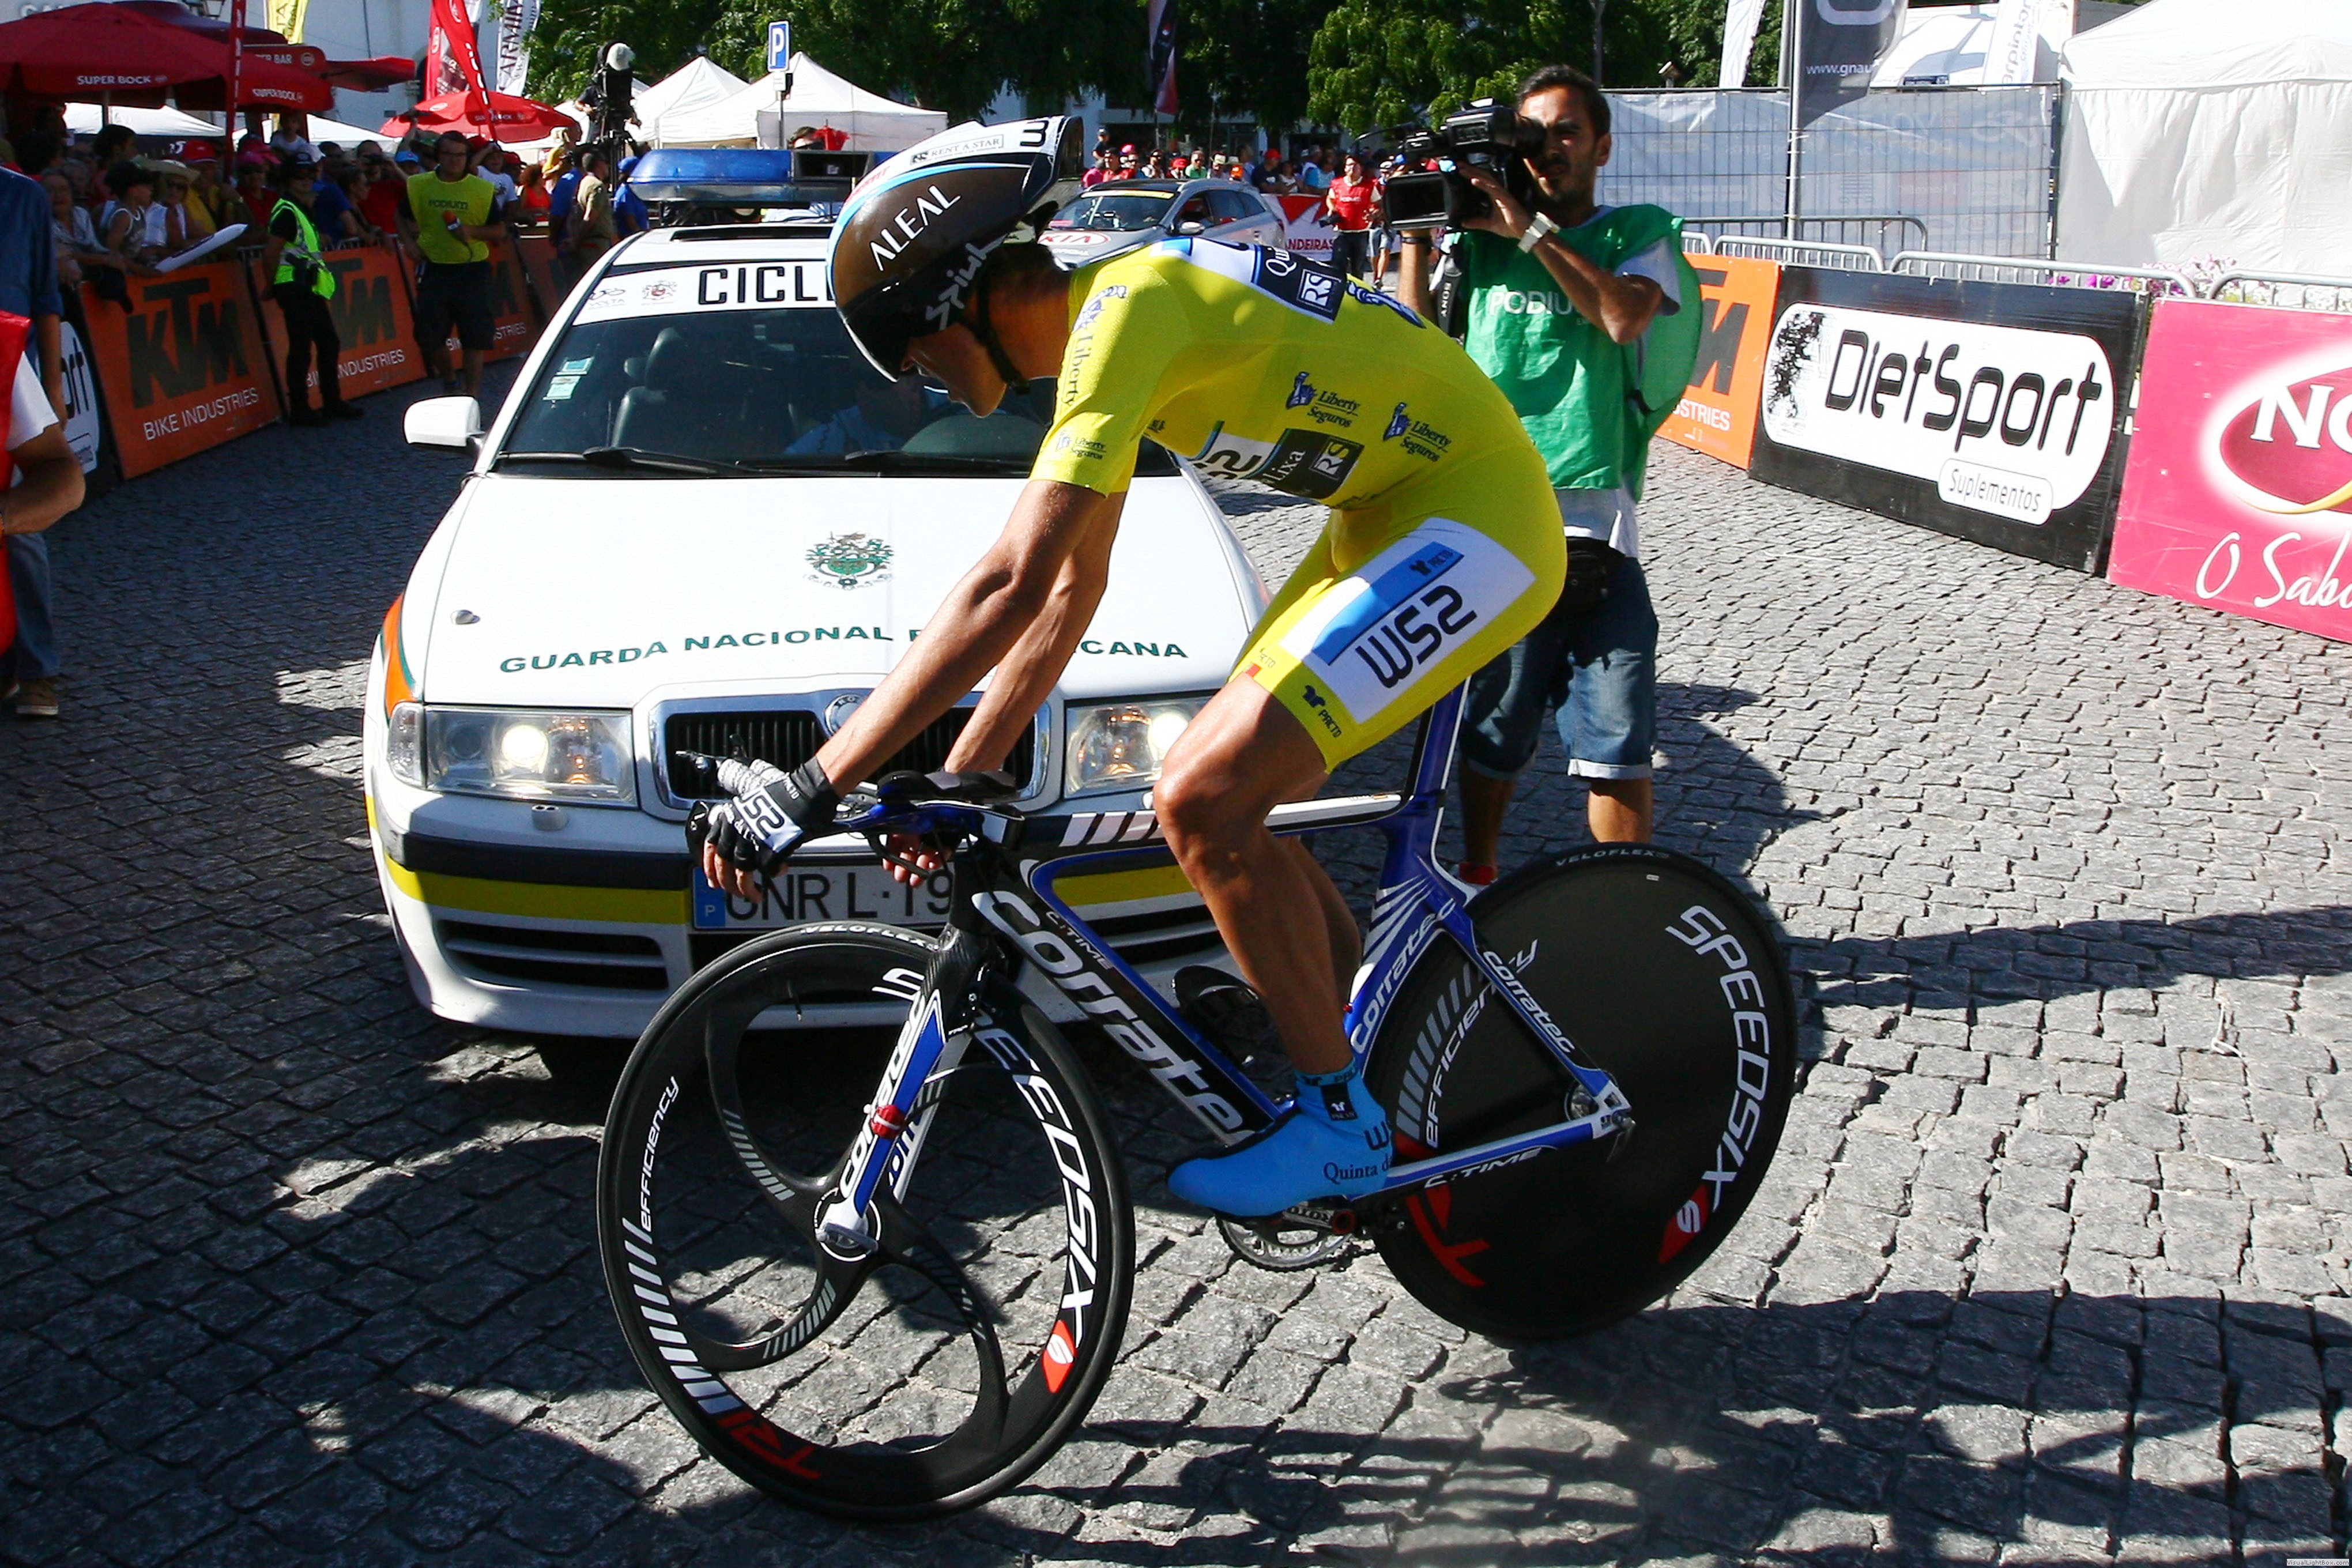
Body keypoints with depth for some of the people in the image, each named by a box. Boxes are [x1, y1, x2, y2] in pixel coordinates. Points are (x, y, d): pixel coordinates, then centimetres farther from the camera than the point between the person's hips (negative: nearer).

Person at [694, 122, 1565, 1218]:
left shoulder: (1124, 312, -22)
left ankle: (1338, 1125, 1)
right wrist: (958, 781, 11)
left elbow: (1009, 586, -30)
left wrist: (813, 787, -29)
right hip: (1393, 519, 10)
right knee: (1225, 806, 10)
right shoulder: (1098, 320, 9)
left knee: (1204, 804, -16)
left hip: (1472, 523, -10)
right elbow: (1071, 594, 12)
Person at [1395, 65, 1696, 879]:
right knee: (1491, 733, 10)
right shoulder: (1482, 235, 16)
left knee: (1618, 750, -4)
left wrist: (1529, 229, -11)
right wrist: (1419, 230, 3)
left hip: (1592, 523, -1)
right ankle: (1476, 881, 30)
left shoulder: (1639, 232, 10)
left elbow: (1624, 315, -11)